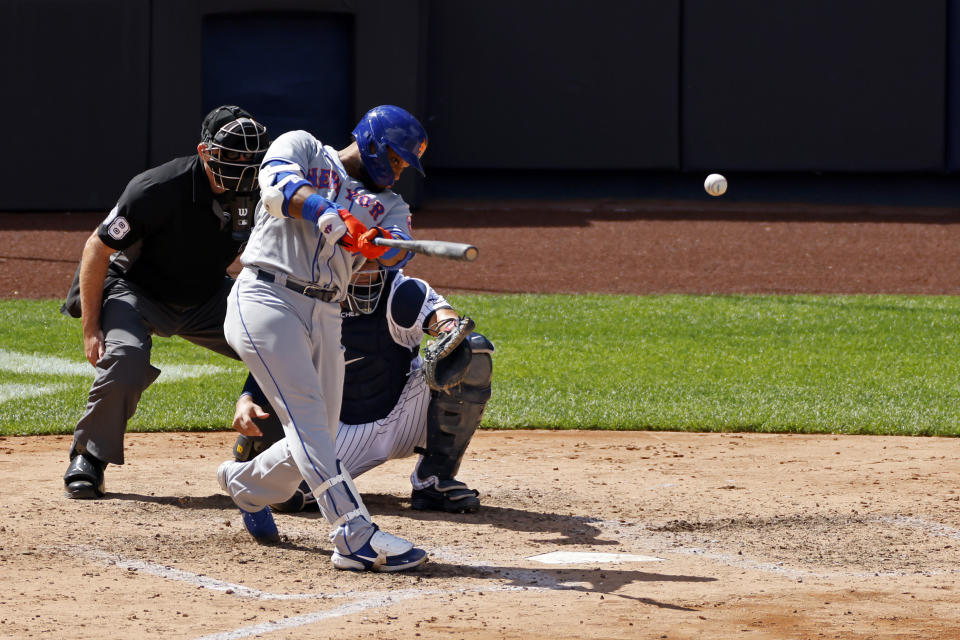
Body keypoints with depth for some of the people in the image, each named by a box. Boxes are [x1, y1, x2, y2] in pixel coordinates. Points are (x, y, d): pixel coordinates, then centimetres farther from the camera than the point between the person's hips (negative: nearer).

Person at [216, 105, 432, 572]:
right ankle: (357, 536, -30)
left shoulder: (388, 204, 19)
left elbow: (398, 250, -4)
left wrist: (374, 242, -29)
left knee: (317, 438, 7)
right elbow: (277, 186, -15)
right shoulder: (303, 148, 8)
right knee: (306, 413, -19)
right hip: (266, 299, -7)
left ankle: (245, 484, 38)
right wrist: (332, 214, -32)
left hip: (324, 318, 7)